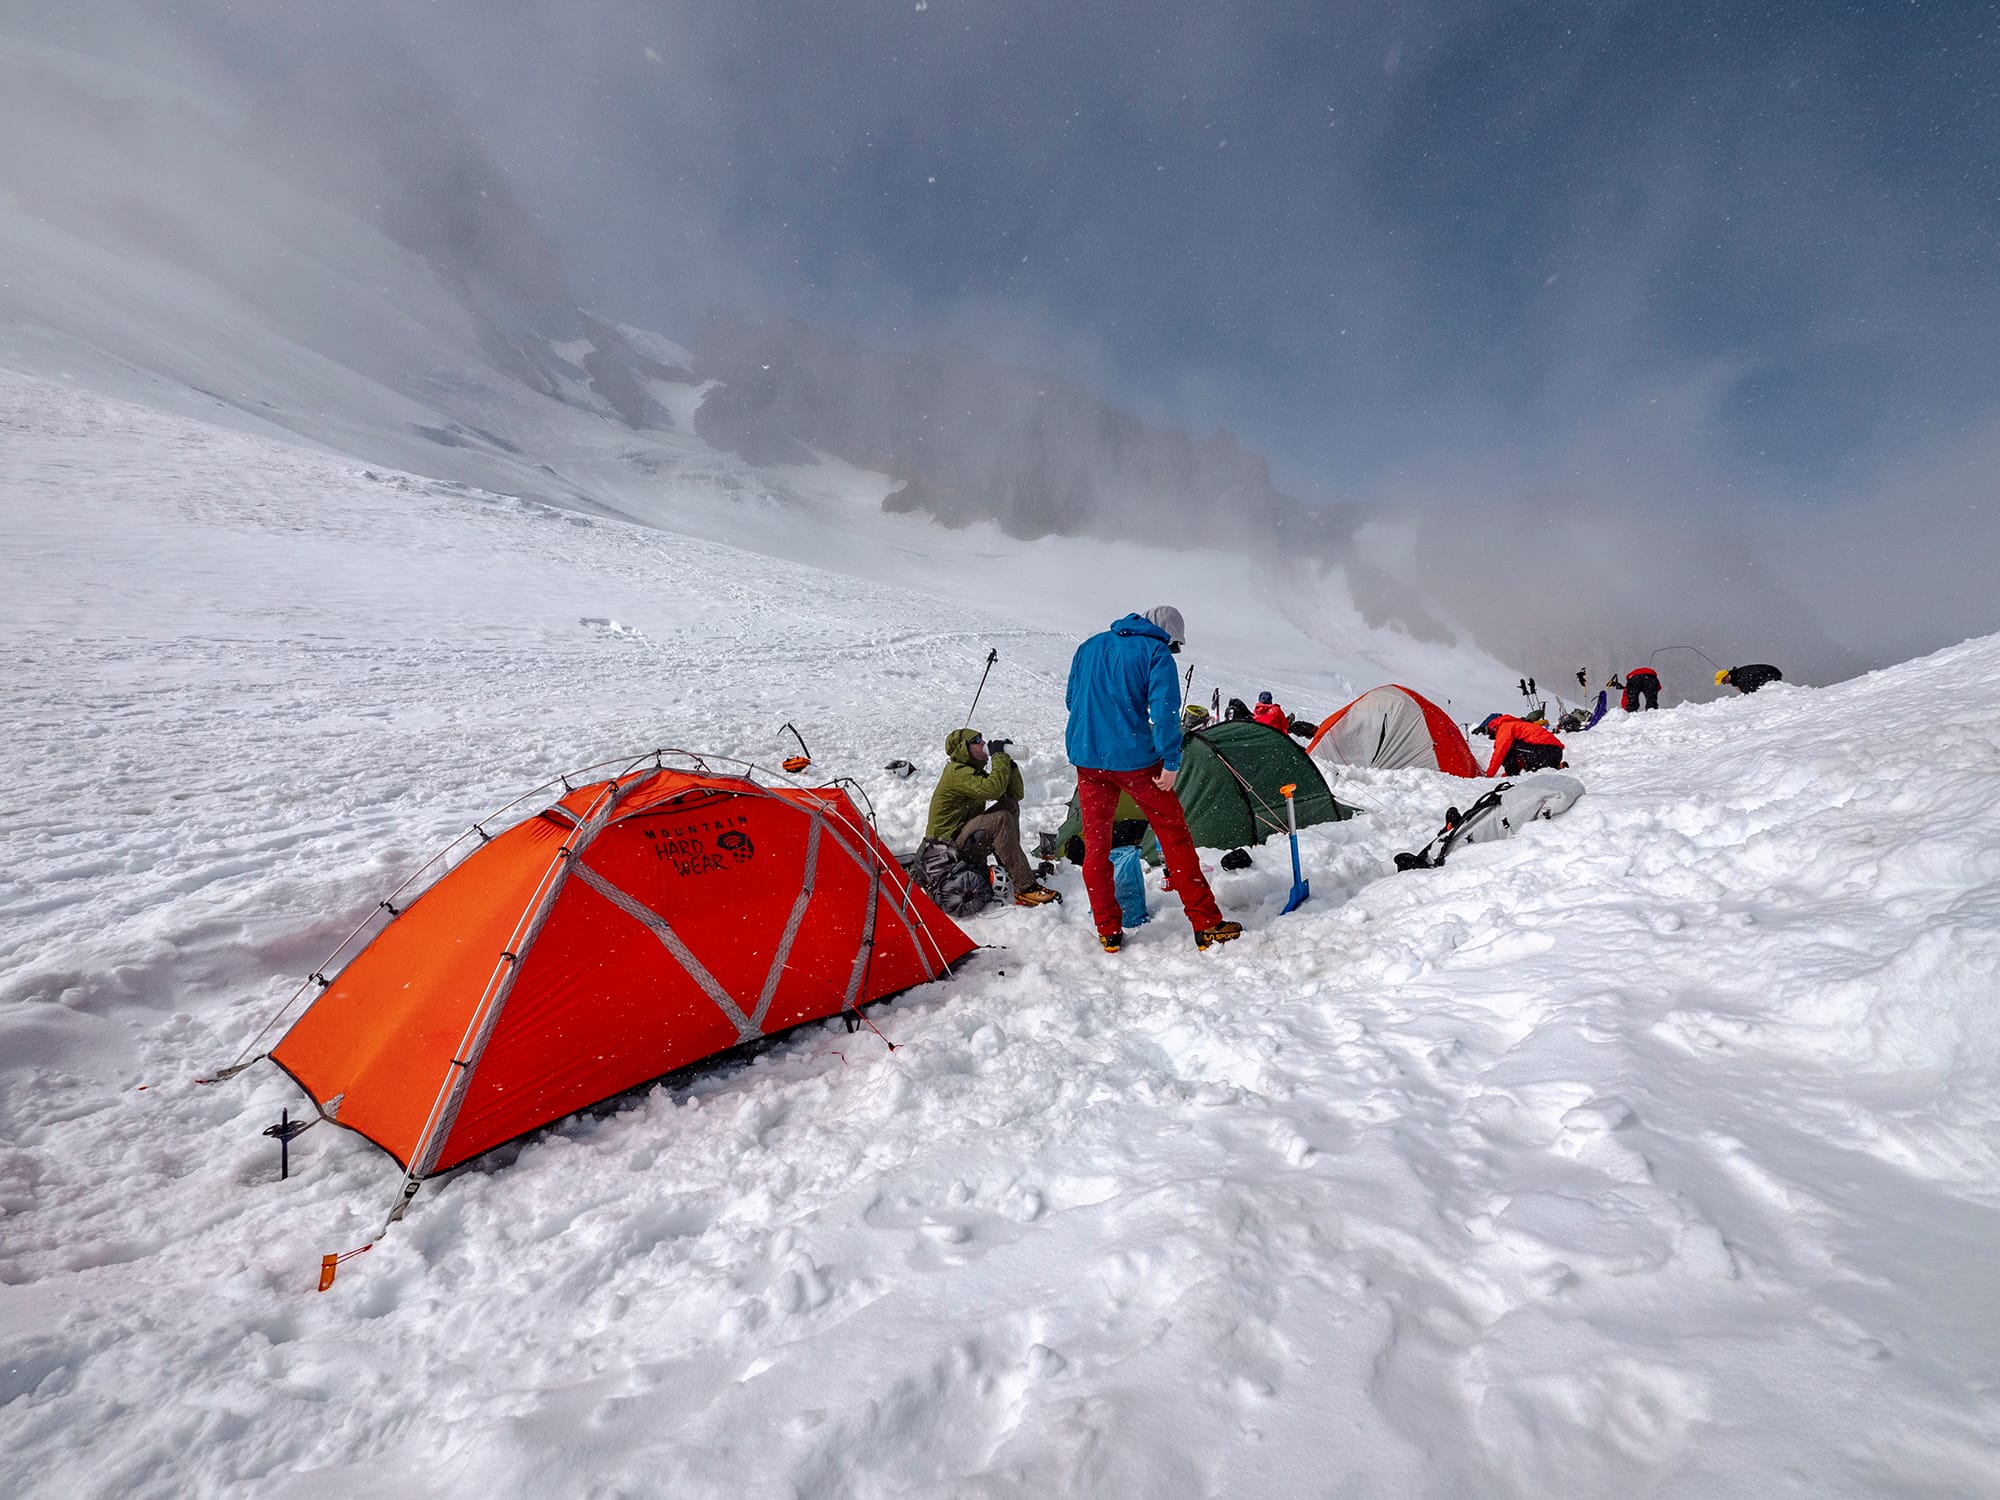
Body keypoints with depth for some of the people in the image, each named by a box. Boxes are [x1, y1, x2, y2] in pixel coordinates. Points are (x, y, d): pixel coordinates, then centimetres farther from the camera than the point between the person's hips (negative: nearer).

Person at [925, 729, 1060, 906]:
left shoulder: (975, 770, 14)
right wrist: (999, 756, -20)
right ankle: (1025, 888, -34)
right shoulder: (957, 772, -17)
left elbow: (1016, 793, 11)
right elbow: (993, 789, -33)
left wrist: (1009, 762, -2)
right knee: (1000, 819, -29)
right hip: (948, 844, -10)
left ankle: (1011, 868, -3)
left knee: (1011, 805, 0)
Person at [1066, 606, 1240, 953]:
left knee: (1096, 842, 12)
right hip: (1134, 758, -4)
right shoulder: (1156, 653, -2)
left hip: (1086, 757, 5)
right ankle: (1207, 925, 12)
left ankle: (1108, 933, 16)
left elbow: (1071, 699, 20)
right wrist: (1171, 761, -13)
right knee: (1174, 835, 7)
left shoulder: (1090, 646, 14)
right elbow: (1164, 708, -14)